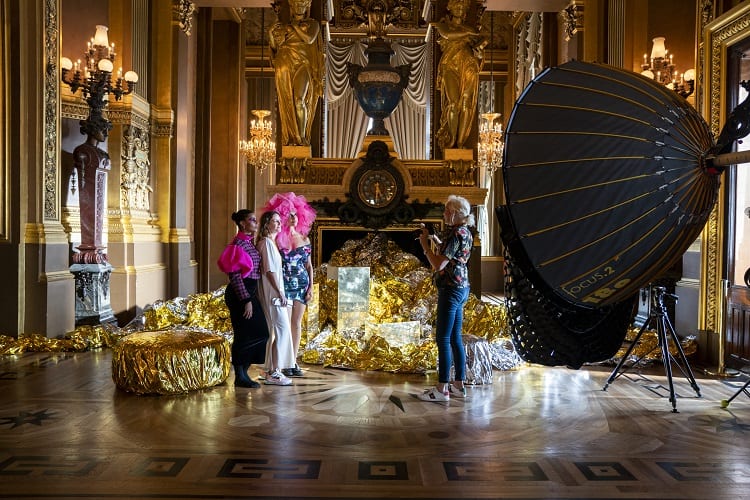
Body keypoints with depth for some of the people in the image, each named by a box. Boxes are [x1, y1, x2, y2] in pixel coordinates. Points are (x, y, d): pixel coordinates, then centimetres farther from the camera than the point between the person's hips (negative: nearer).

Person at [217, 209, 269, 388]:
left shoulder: (250, 242, 15)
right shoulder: (238, 243, -13)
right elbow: (235, 275, -18)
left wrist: (251, 297, 16)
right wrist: (246, 300, -20)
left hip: (250, 292, 9)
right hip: (240, 294, -9)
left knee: (258, 333, 9)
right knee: (244, 335, -4)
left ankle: (243, 373, 18)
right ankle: (239, 377, 6)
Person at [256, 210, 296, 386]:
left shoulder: (272, 242, 17)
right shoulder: (266, 242, -12)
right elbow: (269, 271, -17)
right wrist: (280, 293, -18)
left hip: (274, 293, 10)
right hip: (272, 293, -10)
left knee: (274, 331, 11)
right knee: (282, 329, -9)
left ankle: (271, 371, 17)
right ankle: (274, 372, -6)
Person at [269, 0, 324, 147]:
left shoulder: (312, 24, 12)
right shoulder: (283, 26, 20)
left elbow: (309, 39, -9)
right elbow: (275, 49, 17)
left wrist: (294, 26, -2)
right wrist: (271, 35, 0)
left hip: (302, 65, -3)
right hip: (284, 67, 3)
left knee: (299, 100, -20)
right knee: (287, 103, -3)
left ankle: (302, 137, -20)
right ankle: (291, 138, -1)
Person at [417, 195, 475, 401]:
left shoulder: (455, 234, -18)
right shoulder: (466, 232, 11)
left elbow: (438, 265, -21)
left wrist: (425, 244, -10)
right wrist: (434, 239, 16)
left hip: (451, 290, -10)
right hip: (461, 288, 10)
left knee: (443, 338, -4)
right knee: (455, 338, 13)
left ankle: (442, 389, 0)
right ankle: (459, 386, 20)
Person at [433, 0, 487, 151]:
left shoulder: (470, 30, 26)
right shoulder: (443, 25, 15)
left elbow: (482, 40, 12)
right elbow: (447, 35, -7)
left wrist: (479, 47, -12)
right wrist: (468, 33, 2)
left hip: (469, 67, 3)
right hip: (450, 66, -3)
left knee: (467, 104, -10)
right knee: (453, 103, -16)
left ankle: (460, 142, -11)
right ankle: (451, 142, -14)